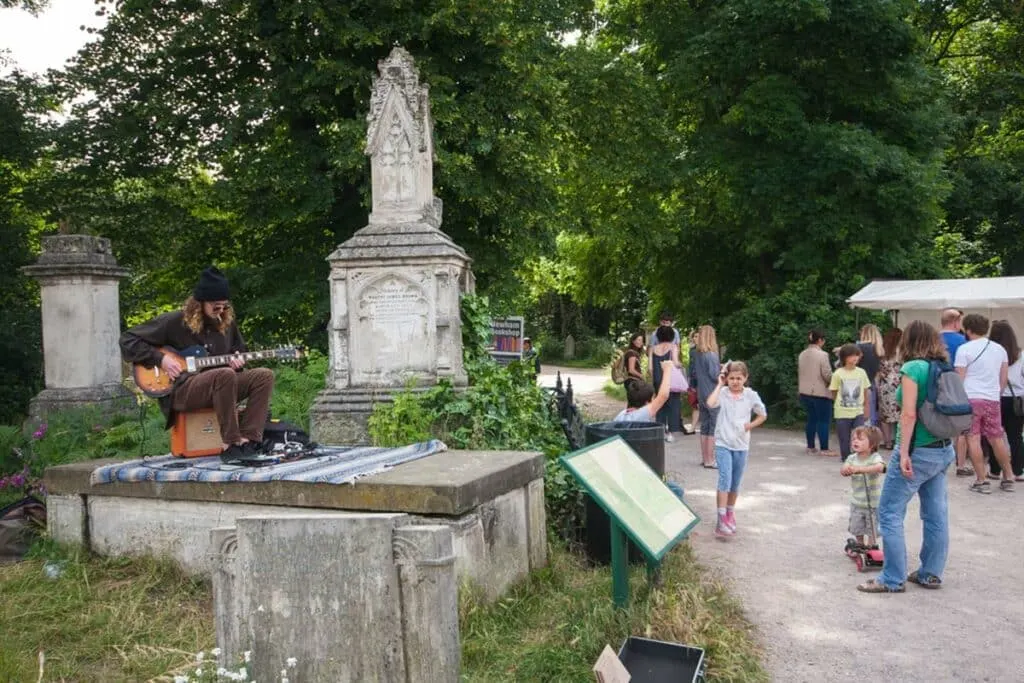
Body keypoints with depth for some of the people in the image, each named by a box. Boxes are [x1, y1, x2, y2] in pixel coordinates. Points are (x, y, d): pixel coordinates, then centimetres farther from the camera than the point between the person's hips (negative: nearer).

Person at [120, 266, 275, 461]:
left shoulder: (227, 323, 11)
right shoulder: (174, 321, -4)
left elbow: (239, 351, 25)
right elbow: (128, 340, -1)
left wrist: (238, 362, 0)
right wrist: (161, 359, -12)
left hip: (218, 389, 6)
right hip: (179, 390, -6)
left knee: (264, 376, -16)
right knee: (225, 375, -36)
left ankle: (248, 440, -22)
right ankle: (230, 444, -31)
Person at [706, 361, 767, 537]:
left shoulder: (751, 395, -1)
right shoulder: (723, 393, -7)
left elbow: (763, 415, 11)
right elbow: (710, 404, -28)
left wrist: (750, 425, -5)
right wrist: (719, 384, -17)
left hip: (741, 445, 3)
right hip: (723, 444, -3)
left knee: (735, 483, 15)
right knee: (725, 480, -15)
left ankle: (730, 513, 36)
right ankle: (721, 520, -14)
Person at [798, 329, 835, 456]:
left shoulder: (802, 355, 7)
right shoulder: (822, 355, -15)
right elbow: (827, 375, -15)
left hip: (805, 392, 7)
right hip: (821, 392, -7)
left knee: (811, 419, 15)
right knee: (824, 420, 1)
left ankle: (810, 447, 19)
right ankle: (824, 449, 3)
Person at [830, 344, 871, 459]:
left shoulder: (861, 372, 0)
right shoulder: (838, 374, -7)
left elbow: (865, 392, 9)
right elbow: (834, 393, 4)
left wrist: (866, 409, 11)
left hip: (858, 412, 1)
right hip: (842, 413, -1)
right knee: (844, 441, 7)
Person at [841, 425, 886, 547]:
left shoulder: (875, 457, -16)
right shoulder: (852, 458, -3)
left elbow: (879, 467, -38)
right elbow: (842, 470, -17)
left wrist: (859, 469, -48)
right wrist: (846, 469, -41)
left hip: (873, 503, -4)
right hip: (856, 502, 4)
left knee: (871, 531, 7)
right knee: (857, 529, 17)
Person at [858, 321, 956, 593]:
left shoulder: (912, 368, -13)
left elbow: (909, 414, -18)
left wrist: (903, 453, -17)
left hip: (919, 451, -8)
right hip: (943, 450, 8)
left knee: (889, 513, -1)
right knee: (936, 514, 13)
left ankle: (893, 579, 2)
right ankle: (931, 574, 23)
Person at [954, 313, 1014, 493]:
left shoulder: (964, 349, -5)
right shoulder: (1000, 349, 12)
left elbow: (959, 378, -7)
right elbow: (1004, 379, 15)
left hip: (971, 399, -5)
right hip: (992, 400, 5)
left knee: (973, 439, -2)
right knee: (997, 439, 14)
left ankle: (981, 481, -2)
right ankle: (1008, 478, 22)